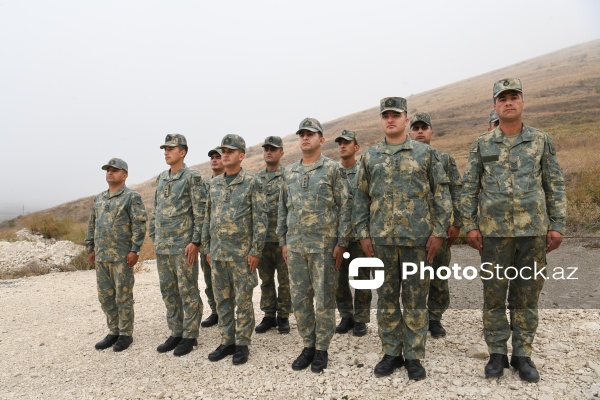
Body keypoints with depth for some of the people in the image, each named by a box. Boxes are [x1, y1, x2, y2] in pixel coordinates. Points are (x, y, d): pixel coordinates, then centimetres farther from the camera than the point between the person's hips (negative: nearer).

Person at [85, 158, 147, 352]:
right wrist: (90, 248, 15)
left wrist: (134, 250, -18)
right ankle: (114, 331, 25)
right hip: (101, 256, 7)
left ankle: (126, 334, 13)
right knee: (105, 296, 12)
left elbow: (139, 225, -13)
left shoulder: (132, 197, -6)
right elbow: (92, 224, 20)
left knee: (123, 296, 1)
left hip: (122, 256, -7)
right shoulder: (99, 198, 16)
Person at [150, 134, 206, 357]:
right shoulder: (161, 178, 14)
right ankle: (176, 333, 25)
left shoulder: (192, 177, -8)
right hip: (162, 246, 7)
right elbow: (155, 211, 19)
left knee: (187, 292, 2)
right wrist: (154, 237, 14)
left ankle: (190, 336, 13)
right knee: (168, 291, 13)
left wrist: (195, 241, -16)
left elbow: (200, 212, -12)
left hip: (183, 245, -7)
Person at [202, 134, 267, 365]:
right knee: (222, 300, 13)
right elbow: (208, 217, 15)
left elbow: (260, 218, -10)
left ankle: (242, 344, 16)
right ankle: (227, 342, 25)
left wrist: (256, 251, -13)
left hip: (242, 253, -6)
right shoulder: (214, 183, 11)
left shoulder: (251, 183, -6)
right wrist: (207, 247, 12)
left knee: (243, 301, 4)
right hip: (217, 253, 6)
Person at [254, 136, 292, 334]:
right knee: (266, 280, 11)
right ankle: (269, 316, 23)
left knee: (284, 280, 5)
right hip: (262, 237, 5)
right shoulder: (257, 178, 13)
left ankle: (283, 316, 17)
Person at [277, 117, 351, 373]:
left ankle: (321, 349, 18)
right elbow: (283, 209, 15)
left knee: (324, 300, 4)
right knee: (299, 299, 9)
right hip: (296, 246, 5)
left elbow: (344, 207, -5)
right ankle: (308, 345, 24)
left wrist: (342, 243, -10)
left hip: (324, 245, -5)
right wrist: (283, 241, 11)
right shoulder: (289, 172, 12)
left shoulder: (333, 169, -2)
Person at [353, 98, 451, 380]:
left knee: (416, 299, 6)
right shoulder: (370, 156, 8)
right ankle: (391, 353, 24)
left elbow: (441, 194, 1)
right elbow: (361, 198, 9)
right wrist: (363, 234, 2)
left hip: (417, 238, -2)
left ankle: (414, 356, 20)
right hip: (381, 239, 2)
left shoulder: (425, 153, 3)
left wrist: (438, 231, -6)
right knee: (386, 298, 10)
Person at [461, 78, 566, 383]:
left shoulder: (541, 141, 5)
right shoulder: (481, 144, 4)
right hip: (494, 231, 0)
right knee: (493, 294, 6)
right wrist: (470, 226, -3)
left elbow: (555, 186, 6)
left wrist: (557, 226, 0)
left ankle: (522, 354, 22)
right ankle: (497, 353, 19)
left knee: (528, 294, 8)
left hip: (534, 230, 1)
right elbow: (469, 188, 4)